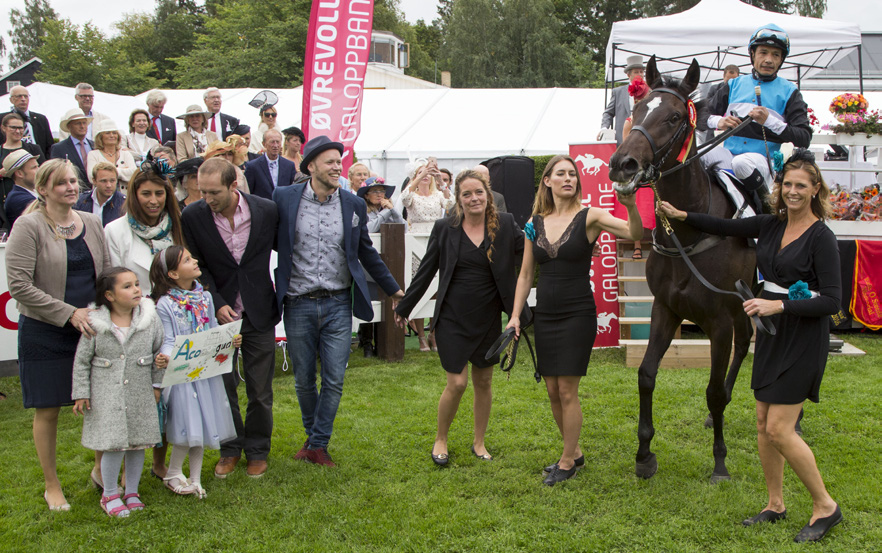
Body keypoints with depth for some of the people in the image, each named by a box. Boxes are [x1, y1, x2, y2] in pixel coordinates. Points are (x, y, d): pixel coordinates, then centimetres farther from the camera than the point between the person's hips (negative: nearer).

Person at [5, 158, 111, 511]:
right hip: (44, 334, -4)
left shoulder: (91, 223, 7)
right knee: (47, 411, 5)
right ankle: (51, 485, 21)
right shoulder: (28, 226, -10)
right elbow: (19, 286, -15)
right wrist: (69, 313, -18)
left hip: (90, 328, 4)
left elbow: (107, 274, 15)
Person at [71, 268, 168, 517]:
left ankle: (132, 492, 27)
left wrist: (156, 383, 1)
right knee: (114, 446, -5)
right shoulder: (95, 324, -7)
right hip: (106, 396, -3)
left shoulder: (149, 319, -2)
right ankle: (110, 494, 15)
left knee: (138, 443, 9)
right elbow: (81, 361, 0)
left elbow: (159, 350, 10)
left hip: (140, 395, 3)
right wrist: (81, 393, 0)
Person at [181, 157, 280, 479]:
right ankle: (230, 449, 28)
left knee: (260, 390, 7)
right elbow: (196, 267, -4)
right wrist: (217, 304, -14)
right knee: (222, 386, 9)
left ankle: (257, 451, 26)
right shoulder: (193, 217, -10)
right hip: (219, 312, 0)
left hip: (258, 311, 0)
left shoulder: (267, 211, -10)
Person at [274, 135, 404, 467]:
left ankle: (318, 446, 13)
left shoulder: (353, 205, 4)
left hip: (338, 305, 1)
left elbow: (366, 253, 15)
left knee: (334, 381, 0)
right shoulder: (284, 199, -3)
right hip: (299, 305, -1)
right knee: (304, 381, 10)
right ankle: (312, 435, 32)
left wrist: (394, 290, 20)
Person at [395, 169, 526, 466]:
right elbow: (426, 271, 4)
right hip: (453, 318, -2)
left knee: (483, 382, 12)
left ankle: (479, 442, 29)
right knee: (457, 384, -3)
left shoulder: (505, 225, -2)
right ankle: (440, 439, 20)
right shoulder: (445, 228, -3)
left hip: (488, 318, 2)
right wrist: (404, 306, 10)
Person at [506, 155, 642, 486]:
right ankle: (574, 452, 29)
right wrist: (515, 315, 4)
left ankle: (567, 463, 13)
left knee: (567, 391, -2)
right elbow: (526, 274, 11)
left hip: (577, 315, -5)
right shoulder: (535, 223, 7)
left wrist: (630, 206, -40)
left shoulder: (589, 217, -6)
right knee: (552, 391, 11)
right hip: (544, 316, 5)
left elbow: (635, 233, -21)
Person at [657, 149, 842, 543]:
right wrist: (682, 216, 11)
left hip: (803, 338, -7)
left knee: (779, 429, -9)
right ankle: (775, 504, 25)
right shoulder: (772, 225, 6)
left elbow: (832, 300, -18)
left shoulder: (821, 237, -14)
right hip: (771, 334, 7)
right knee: (763, 425, 11)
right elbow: (727, 228, 19)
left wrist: (779, 305, -26)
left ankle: (825, 507, 7)